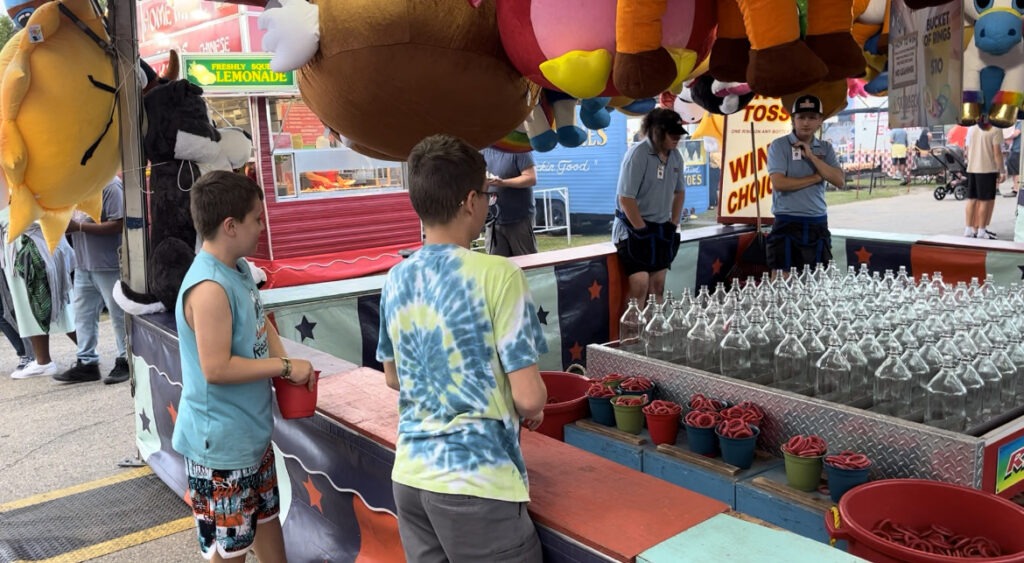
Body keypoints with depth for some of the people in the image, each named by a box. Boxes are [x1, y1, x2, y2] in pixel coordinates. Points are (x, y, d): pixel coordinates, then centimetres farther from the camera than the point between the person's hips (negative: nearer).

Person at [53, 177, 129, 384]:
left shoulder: (110, 184, -15)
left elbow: (118, 225, -21)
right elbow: (72, 219, 20)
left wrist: (79, 226, -20)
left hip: (109, 267, -8)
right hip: (83, 266, 8)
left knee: (119, 315, 4)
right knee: (83, 314, 11)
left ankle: (125, 361, 15)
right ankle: (86, 362, 20)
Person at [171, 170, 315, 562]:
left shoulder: (240, 269, 4)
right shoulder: (210, 288, -26)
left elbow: (260, 323, 16)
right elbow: (217, 368, -28)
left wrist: (284, 362, -2)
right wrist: (284, 367, -19)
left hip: (252, 432, 9)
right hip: (221, 442, -9)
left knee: (266, 515, 26)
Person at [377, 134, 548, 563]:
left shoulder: (395, 280, 3)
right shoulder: (496, 274, -16)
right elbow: (528, 397, -16)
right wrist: (534, 411, 5)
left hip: (410, 475, 6)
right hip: (476, 481, -6)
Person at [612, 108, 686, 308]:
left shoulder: (675, 156, 4)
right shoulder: (637, 154, -18)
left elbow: (679, 192, 17)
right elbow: (625, 198, -21)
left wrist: (673, 225, 10)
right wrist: (642, 230, -15)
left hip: (661, 229, 7)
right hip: (634, 228, -7)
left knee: (658, 285, 9)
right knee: (640, 284, -16)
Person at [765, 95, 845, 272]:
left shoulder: (826, 148, 11)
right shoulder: (779, 145, -3)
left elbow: (840, 181, -1)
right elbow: (779, 183, -16)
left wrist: (811, 156, -8)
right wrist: (816, 178, -8)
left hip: (818, 224, 5)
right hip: (787, 223, -5)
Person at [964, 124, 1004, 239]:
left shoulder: (972, 128, 9)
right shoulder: (995, 129, -11)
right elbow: (997, 153, -13)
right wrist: (1001, 172, -8)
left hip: (972, 169, 7)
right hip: (987, 170, -7)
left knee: (972, 200, 11)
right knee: (985, 201, 1)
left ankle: (969, 229, 17)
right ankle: (981, 231, 5)